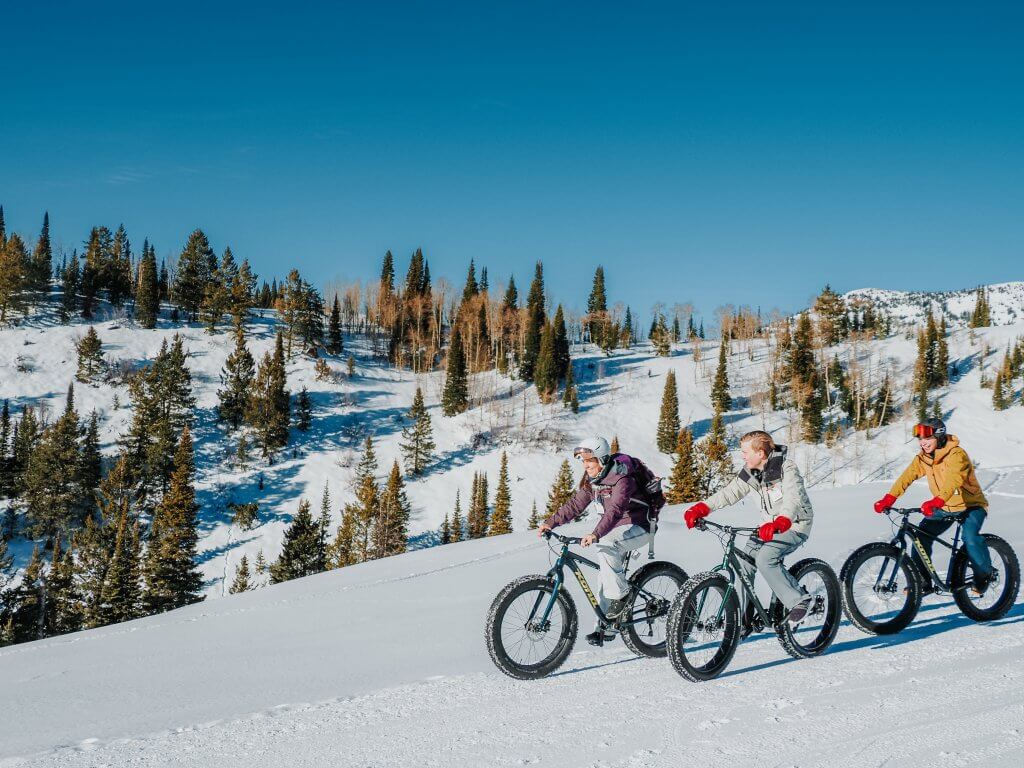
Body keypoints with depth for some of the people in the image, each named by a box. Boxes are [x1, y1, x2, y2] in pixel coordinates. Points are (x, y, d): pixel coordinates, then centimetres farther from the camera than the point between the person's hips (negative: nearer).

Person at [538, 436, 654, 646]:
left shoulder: (622, 478, -25)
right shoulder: (592, 479, 1)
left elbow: (615, 509, -38)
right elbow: (575, 505, 1)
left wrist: (596, 534, -51)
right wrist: (550, 522, -11)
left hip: (639, 526, -8)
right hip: (618, 527, 8)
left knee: (606, 548, -32)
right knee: (605, 577, 0)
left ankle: (621, 595, -18)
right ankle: (606, 626, 7)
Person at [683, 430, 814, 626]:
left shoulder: (786, 468, -22)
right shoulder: (750, 472, -1)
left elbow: (793, 499, -37)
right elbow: (729, 493, -2)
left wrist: (778, 524, -55)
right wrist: (699, 509, -15)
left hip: (795, 525, -7)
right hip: (769, 525, 7)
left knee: (765, 559, -28)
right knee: (743, 562, -8)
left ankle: (799, 600, -11)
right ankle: (741, 621, 1)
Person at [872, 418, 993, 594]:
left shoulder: (956, 455, -24)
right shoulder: (923, 458, -4)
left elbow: (953, 480, -42)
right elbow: (907, 476, -16)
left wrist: (937, 502, -58)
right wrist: (889, 499, -31)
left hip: (971, 505, -6)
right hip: (946, 508, 6)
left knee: (970, 536, -30)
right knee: (921, 534, -13)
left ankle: (984, 575, -4)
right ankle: (922, 583, -3)